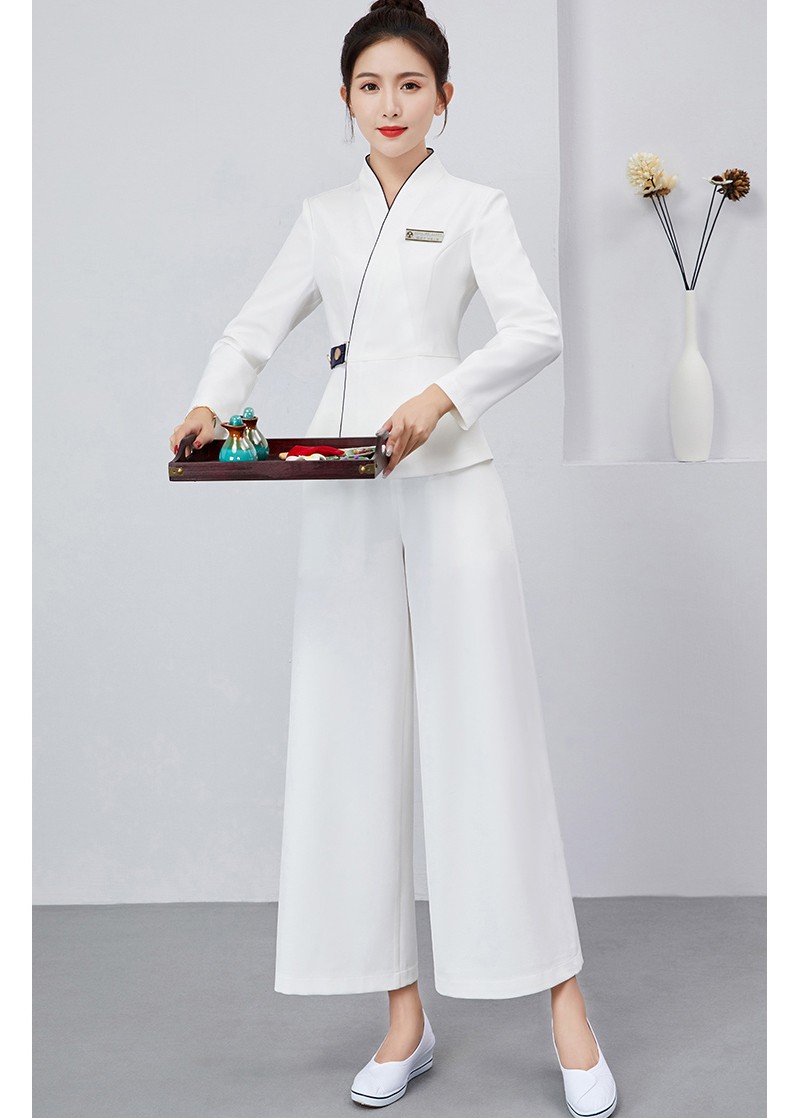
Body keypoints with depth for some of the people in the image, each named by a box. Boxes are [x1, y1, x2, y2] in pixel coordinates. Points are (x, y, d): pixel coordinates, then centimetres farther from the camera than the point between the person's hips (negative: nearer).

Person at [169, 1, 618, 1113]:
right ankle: (405, 1017, 12)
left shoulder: (473, 207, 6)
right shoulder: (324, 217, 17)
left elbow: (537, 329, -7)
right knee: (355, 738, 2)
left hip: (448, 480, -4)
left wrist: (442, 395, -22)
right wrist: (212, 403, -4)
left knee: (487, 730, -6)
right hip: (342, 492, 4)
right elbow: (256, 326, 16)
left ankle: (566, 1010, 4)